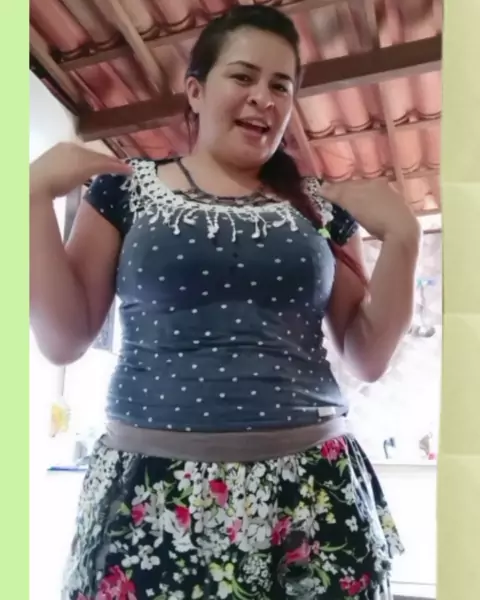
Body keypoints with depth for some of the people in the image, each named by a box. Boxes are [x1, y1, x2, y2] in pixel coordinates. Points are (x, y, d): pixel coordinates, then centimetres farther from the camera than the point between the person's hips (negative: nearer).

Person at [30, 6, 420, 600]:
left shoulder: (320, 206, 9)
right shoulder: (127, 188, 5)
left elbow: (368, 358, 8)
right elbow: (64, 341, 1)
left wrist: (401, 235, -3)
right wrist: (37, 194, -6)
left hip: (313, 489, 2)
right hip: (155, 494, -1)